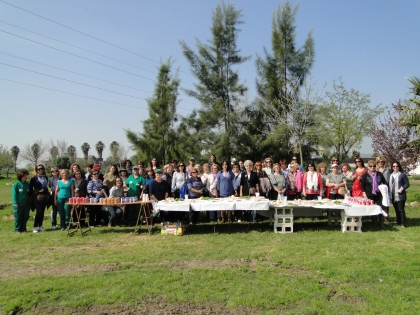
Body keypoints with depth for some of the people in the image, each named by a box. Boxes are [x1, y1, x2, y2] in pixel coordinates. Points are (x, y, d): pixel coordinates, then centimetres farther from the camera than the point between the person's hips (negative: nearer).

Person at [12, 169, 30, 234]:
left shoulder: (28, 184, 6)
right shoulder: (16, 184, -8)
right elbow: (14, 195, -8)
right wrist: (15, 203, -14)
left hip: (26, 204, 5)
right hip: (18, 205, -5)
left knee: (25, 217, 9)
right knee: (18, 217, 2)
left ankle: (23, 228, 22)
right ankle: (17, 230, 11)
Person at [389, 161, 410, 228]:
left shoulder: (402, 175, -5)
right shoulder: (391, 175, 13)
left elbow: (407, 184, -4)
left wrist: (402, 189, -18)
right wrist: (390, 194, 12)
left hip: (400, 196, -6)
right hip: (393, 196, 6)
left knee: (401, 210, -6)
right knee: (396, 210, 11)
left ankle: (403, 223, 0)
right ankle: (398, 222, 20)